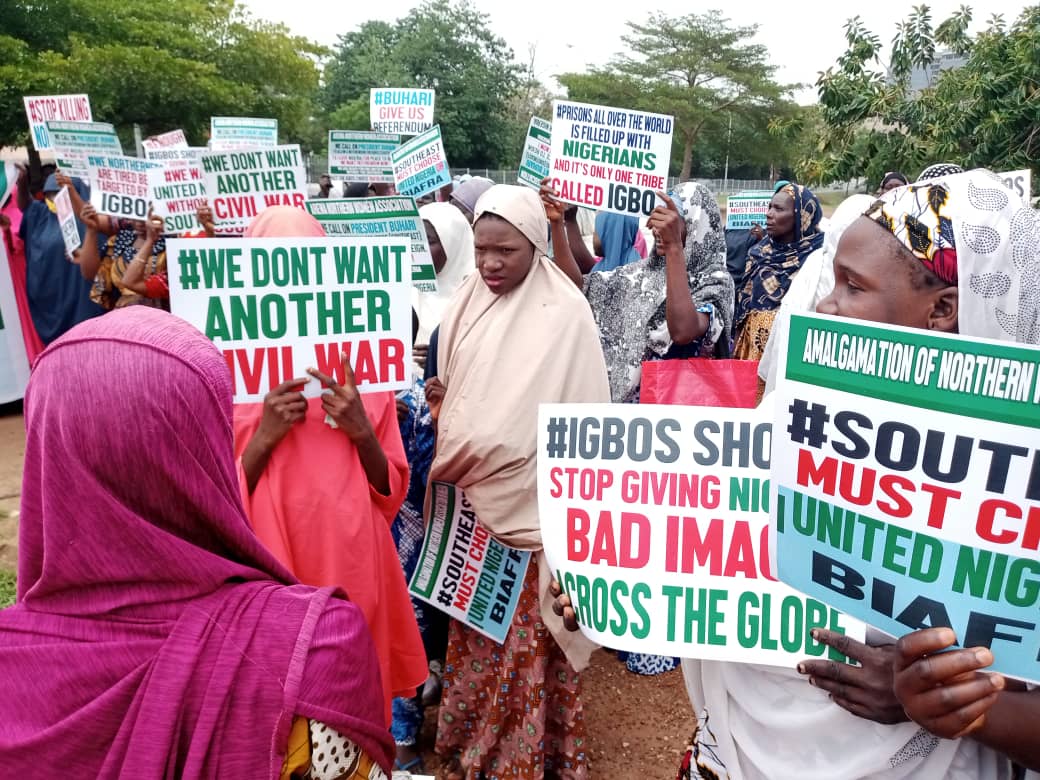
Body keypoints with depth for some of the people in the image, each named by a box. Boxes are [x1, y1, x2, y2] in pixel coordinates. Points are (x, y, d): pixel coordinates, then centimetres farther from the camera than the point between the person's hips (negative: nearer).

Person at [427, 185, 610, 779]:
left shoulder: (563, 312, -13)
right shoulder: (470, 301, 6)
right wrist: (441, 406, -10)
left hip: (530, 506, -5)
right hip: (473, 499, 6)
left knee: (528, 635, 6)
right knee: (476, 624, 17)